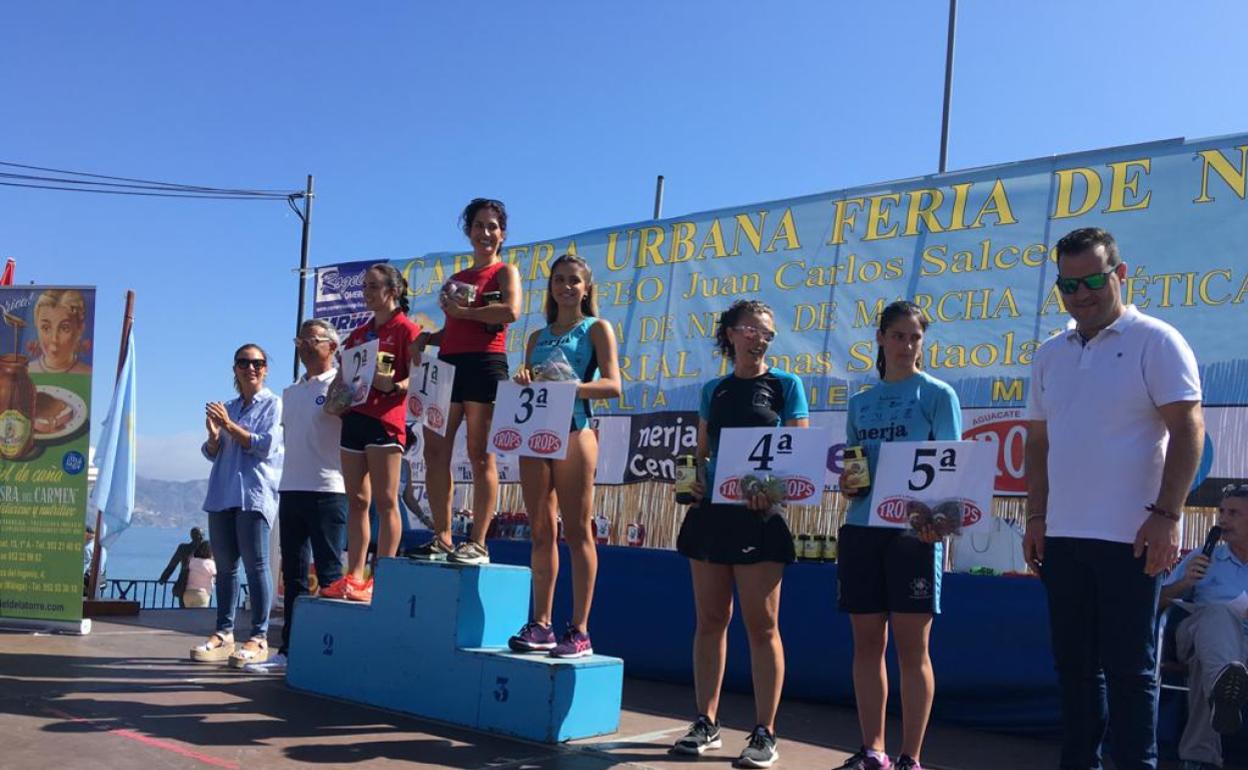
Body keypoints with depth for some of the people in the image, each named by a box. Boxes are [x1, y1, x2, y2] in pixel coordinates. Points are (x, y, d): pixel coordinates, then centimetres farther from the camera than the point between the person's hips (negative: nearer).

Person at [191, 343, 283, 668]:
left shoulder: (273, 404, 2)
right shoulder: (227, 407, 20)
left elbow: (266, 446, -10)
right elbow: (212, 453, 19)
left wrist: (230, 426, -9)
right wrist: (213, 434, -2)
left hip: (254, 494, -6)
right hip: (222, 494, 6)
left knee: (255, 564, -9)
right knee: (224, 565, 7)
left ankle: (259, 637, -7)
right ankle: (224, 633, 13)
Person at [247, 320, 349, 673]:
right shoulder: (290, 393, 20)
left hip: (327, 490, -7)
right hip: (291, 489, 7)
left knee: (329, 574, -4)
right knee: (293, 574, 11)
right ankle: (289, 651, 17)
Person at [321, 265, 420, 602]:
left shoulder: (406, 329, -1)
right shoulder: (358, 333, 21)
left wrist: (393, 385, -26)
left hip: (384, 420, -8)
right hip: (353, 418, 8)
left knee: (384, 501, -6)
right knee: (356, 501, 6)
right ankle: (354, 577, 8)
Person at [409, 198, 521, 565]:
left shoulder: (505, 271, 4)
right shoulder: (456, 278, 24)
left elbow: (511, 311, -16)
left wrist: (462, 311, -8)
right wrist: (426, 338, 7)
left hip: (484, 365, -7)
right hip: (448, 364, 7)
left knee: (480, 455, -8)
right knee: (435, 452, 0)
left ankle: (478, 544, -6)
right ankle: (442, 538, 6)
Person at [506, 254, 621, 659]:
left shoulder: (596, 329, 6)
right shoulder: (538, 337, 20)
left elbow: (612, 385, -6)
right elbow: (525, 385, 18)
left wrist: (569, 385, -20)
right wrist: (523, 382, -5)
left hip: (573, 432, -5)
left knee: (576, 531, -5)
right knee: (541, 532, 6)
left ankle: (580, 631, -3)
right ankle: (541, 624, 10)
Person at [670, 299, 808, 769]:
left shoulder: (785, 386, 3)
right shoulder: (713, 390, 13)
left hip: (760, 515, -4)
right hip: (711, 512, 4)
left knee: (761, 625, -3)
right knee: (710, 620, 8)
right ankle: (706, 723, 18)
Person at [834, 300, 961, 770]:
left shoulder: (937, 394, 3)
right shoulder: (860, 402, 15)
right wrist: (847, 485, -4)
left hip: (913, 530, -4)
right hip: (861, 528, 4)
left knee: (911, 647, -2)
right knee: (867, 642, 7)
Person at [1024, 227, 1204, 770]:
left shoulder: (1155, 341, -5)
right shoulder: (1050, 355, 13)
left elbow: (1188, 429, -10)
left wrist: (1166, 515, -17)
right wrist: (1036, 517, 10)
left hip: (1128, 537, -6)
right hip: (1062, 536, 6)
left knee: (1128, 667, 0)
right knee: (1075, 664, 13)